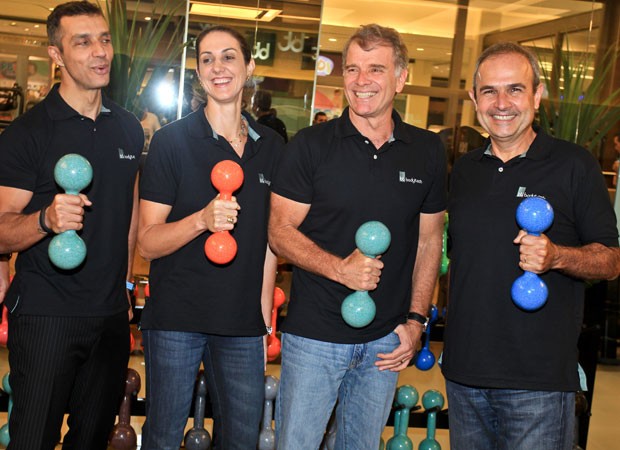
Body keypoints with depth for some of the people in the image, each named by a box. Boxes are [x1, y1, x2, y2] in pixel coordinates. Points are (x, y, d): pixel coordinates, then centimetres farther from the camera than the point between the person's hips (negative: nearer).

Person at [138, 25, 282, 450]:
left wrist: (265, 312, 11)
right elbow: (148, 242, -8)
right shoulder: (172, 140, -5)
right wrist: (203, 219, -25)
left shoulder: (271, 147, 6)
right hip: (176, 317, -3)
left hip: (243, 322, 4)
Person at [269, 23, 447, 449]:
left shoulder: (428, 151, 2)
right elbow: (281, 231, -6)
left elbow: (429, 239, 8)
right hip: (314, 335, -3)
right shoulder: (311, 145, -6)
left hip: (386, 340, 3)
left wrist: (416, 319, 1)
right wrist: (339, 268, -22)